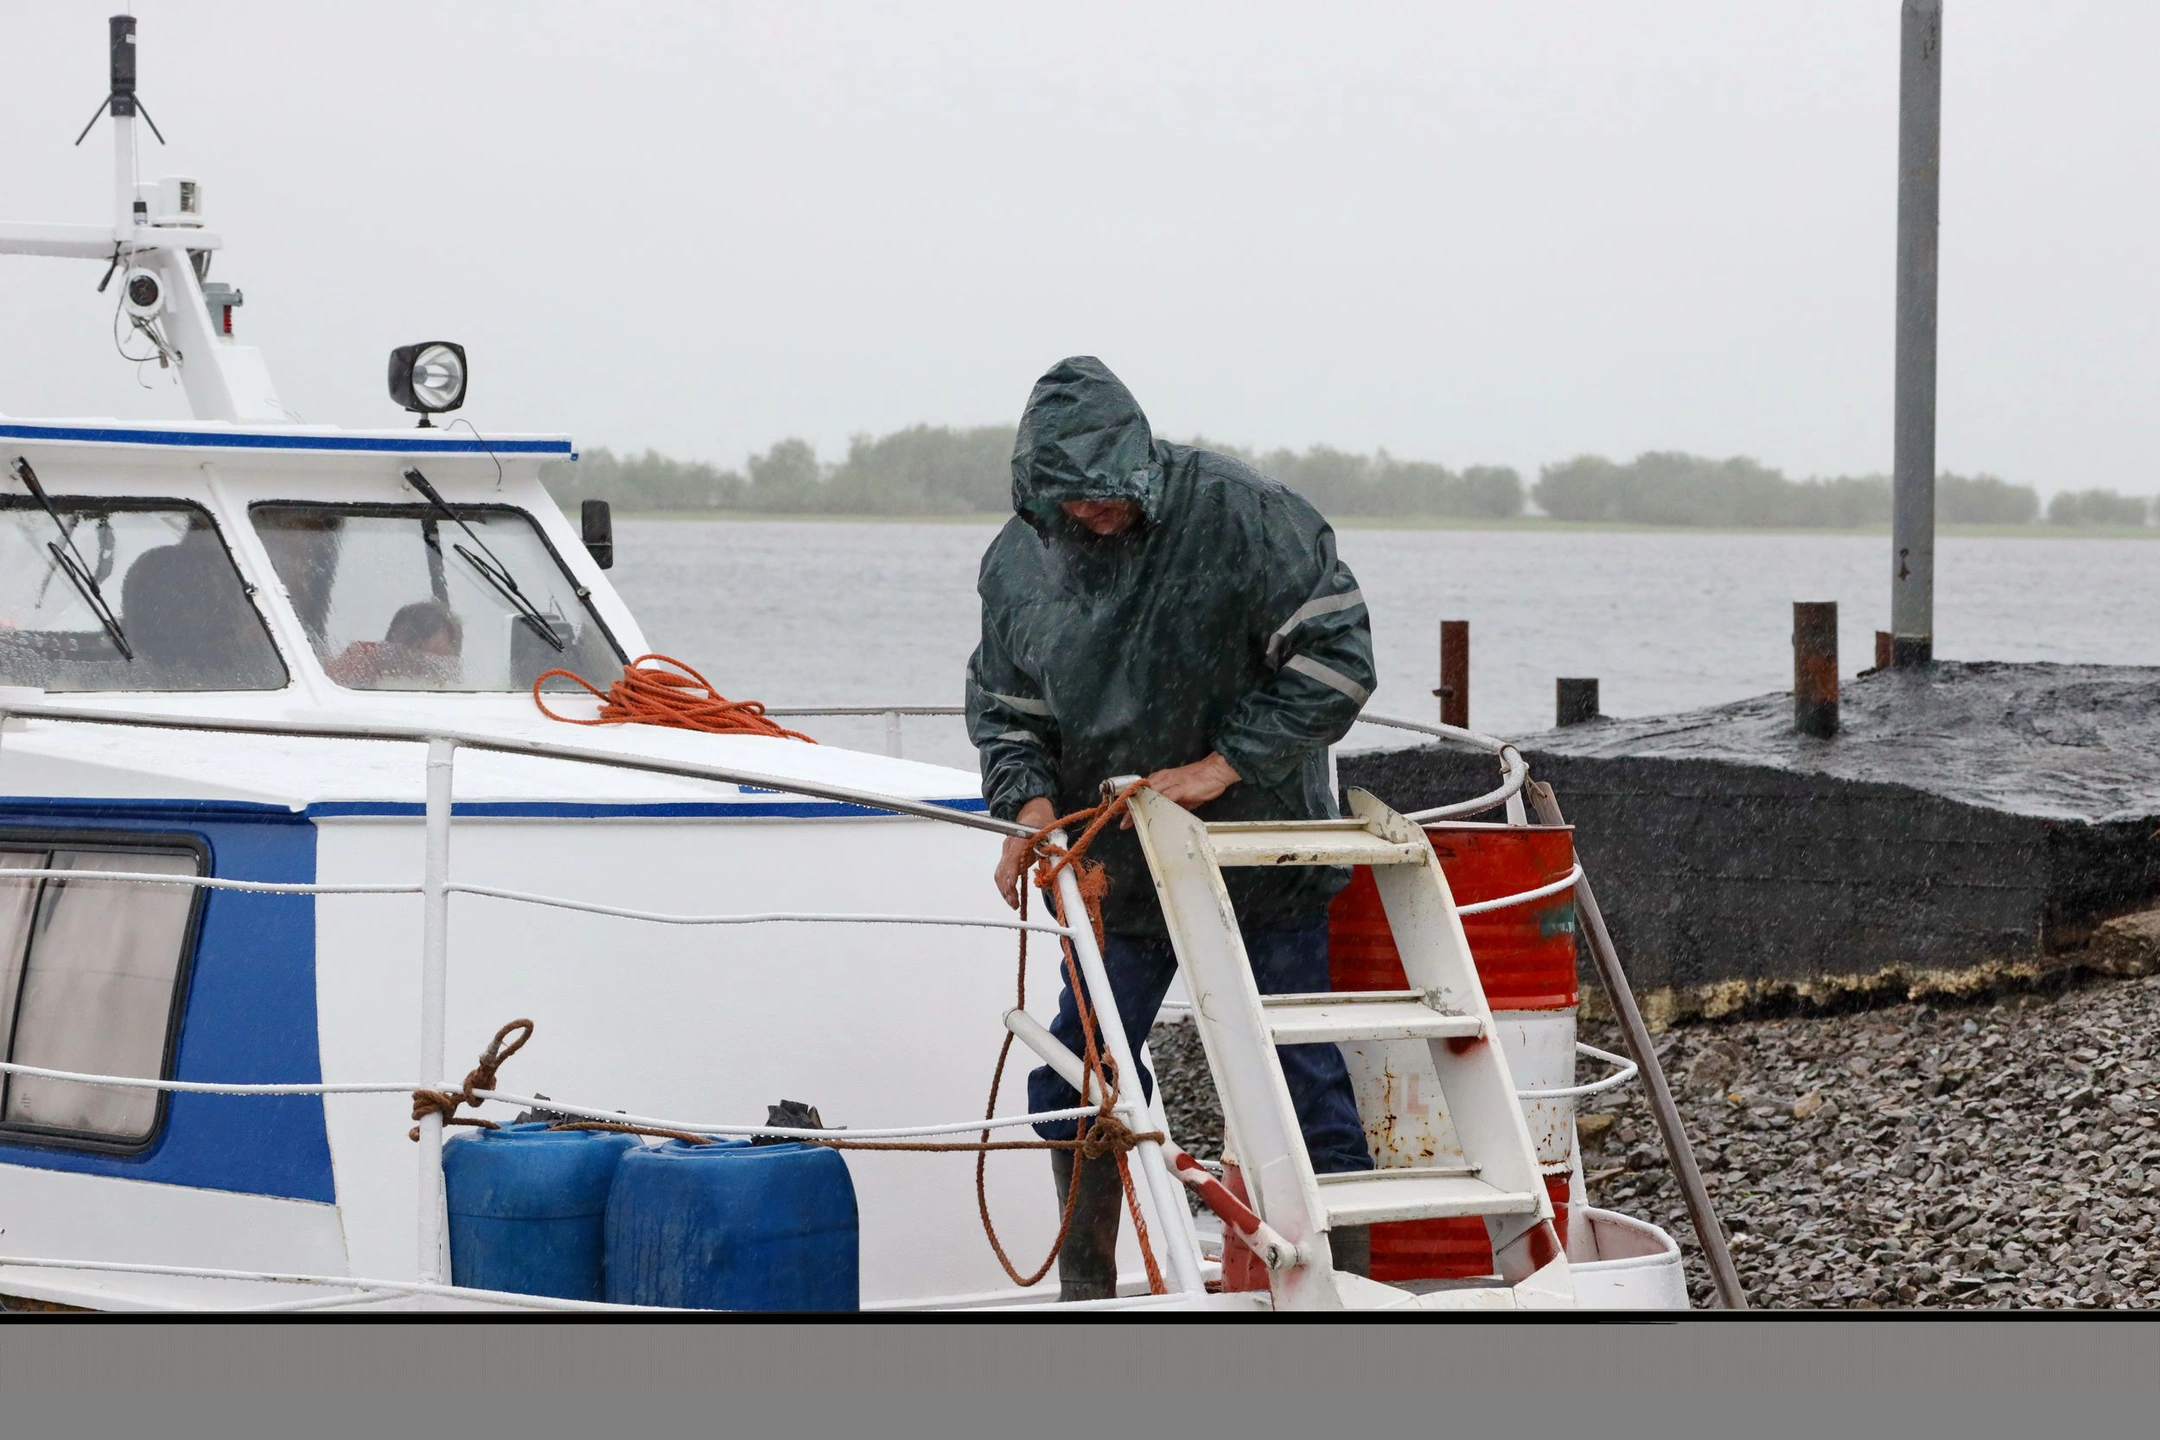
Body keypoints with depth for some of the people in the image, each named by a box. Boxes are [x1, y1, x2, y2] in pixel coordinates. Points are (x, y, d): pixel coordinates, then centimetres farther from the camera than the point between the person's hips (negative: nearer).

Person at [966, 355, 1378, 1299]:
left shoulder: (1235, 513, -17)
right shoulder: (1020, 561, -1)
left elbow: (1335, 654, -17)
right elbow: (1003, 707, 10)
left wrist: (1225, 766, -21)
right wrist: (1030, 802, -10)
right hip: (1118, 866, 5)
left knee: (1301, 1080, -3)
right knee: (1078, 1077, 7)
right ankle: (1086, 1296, 22)